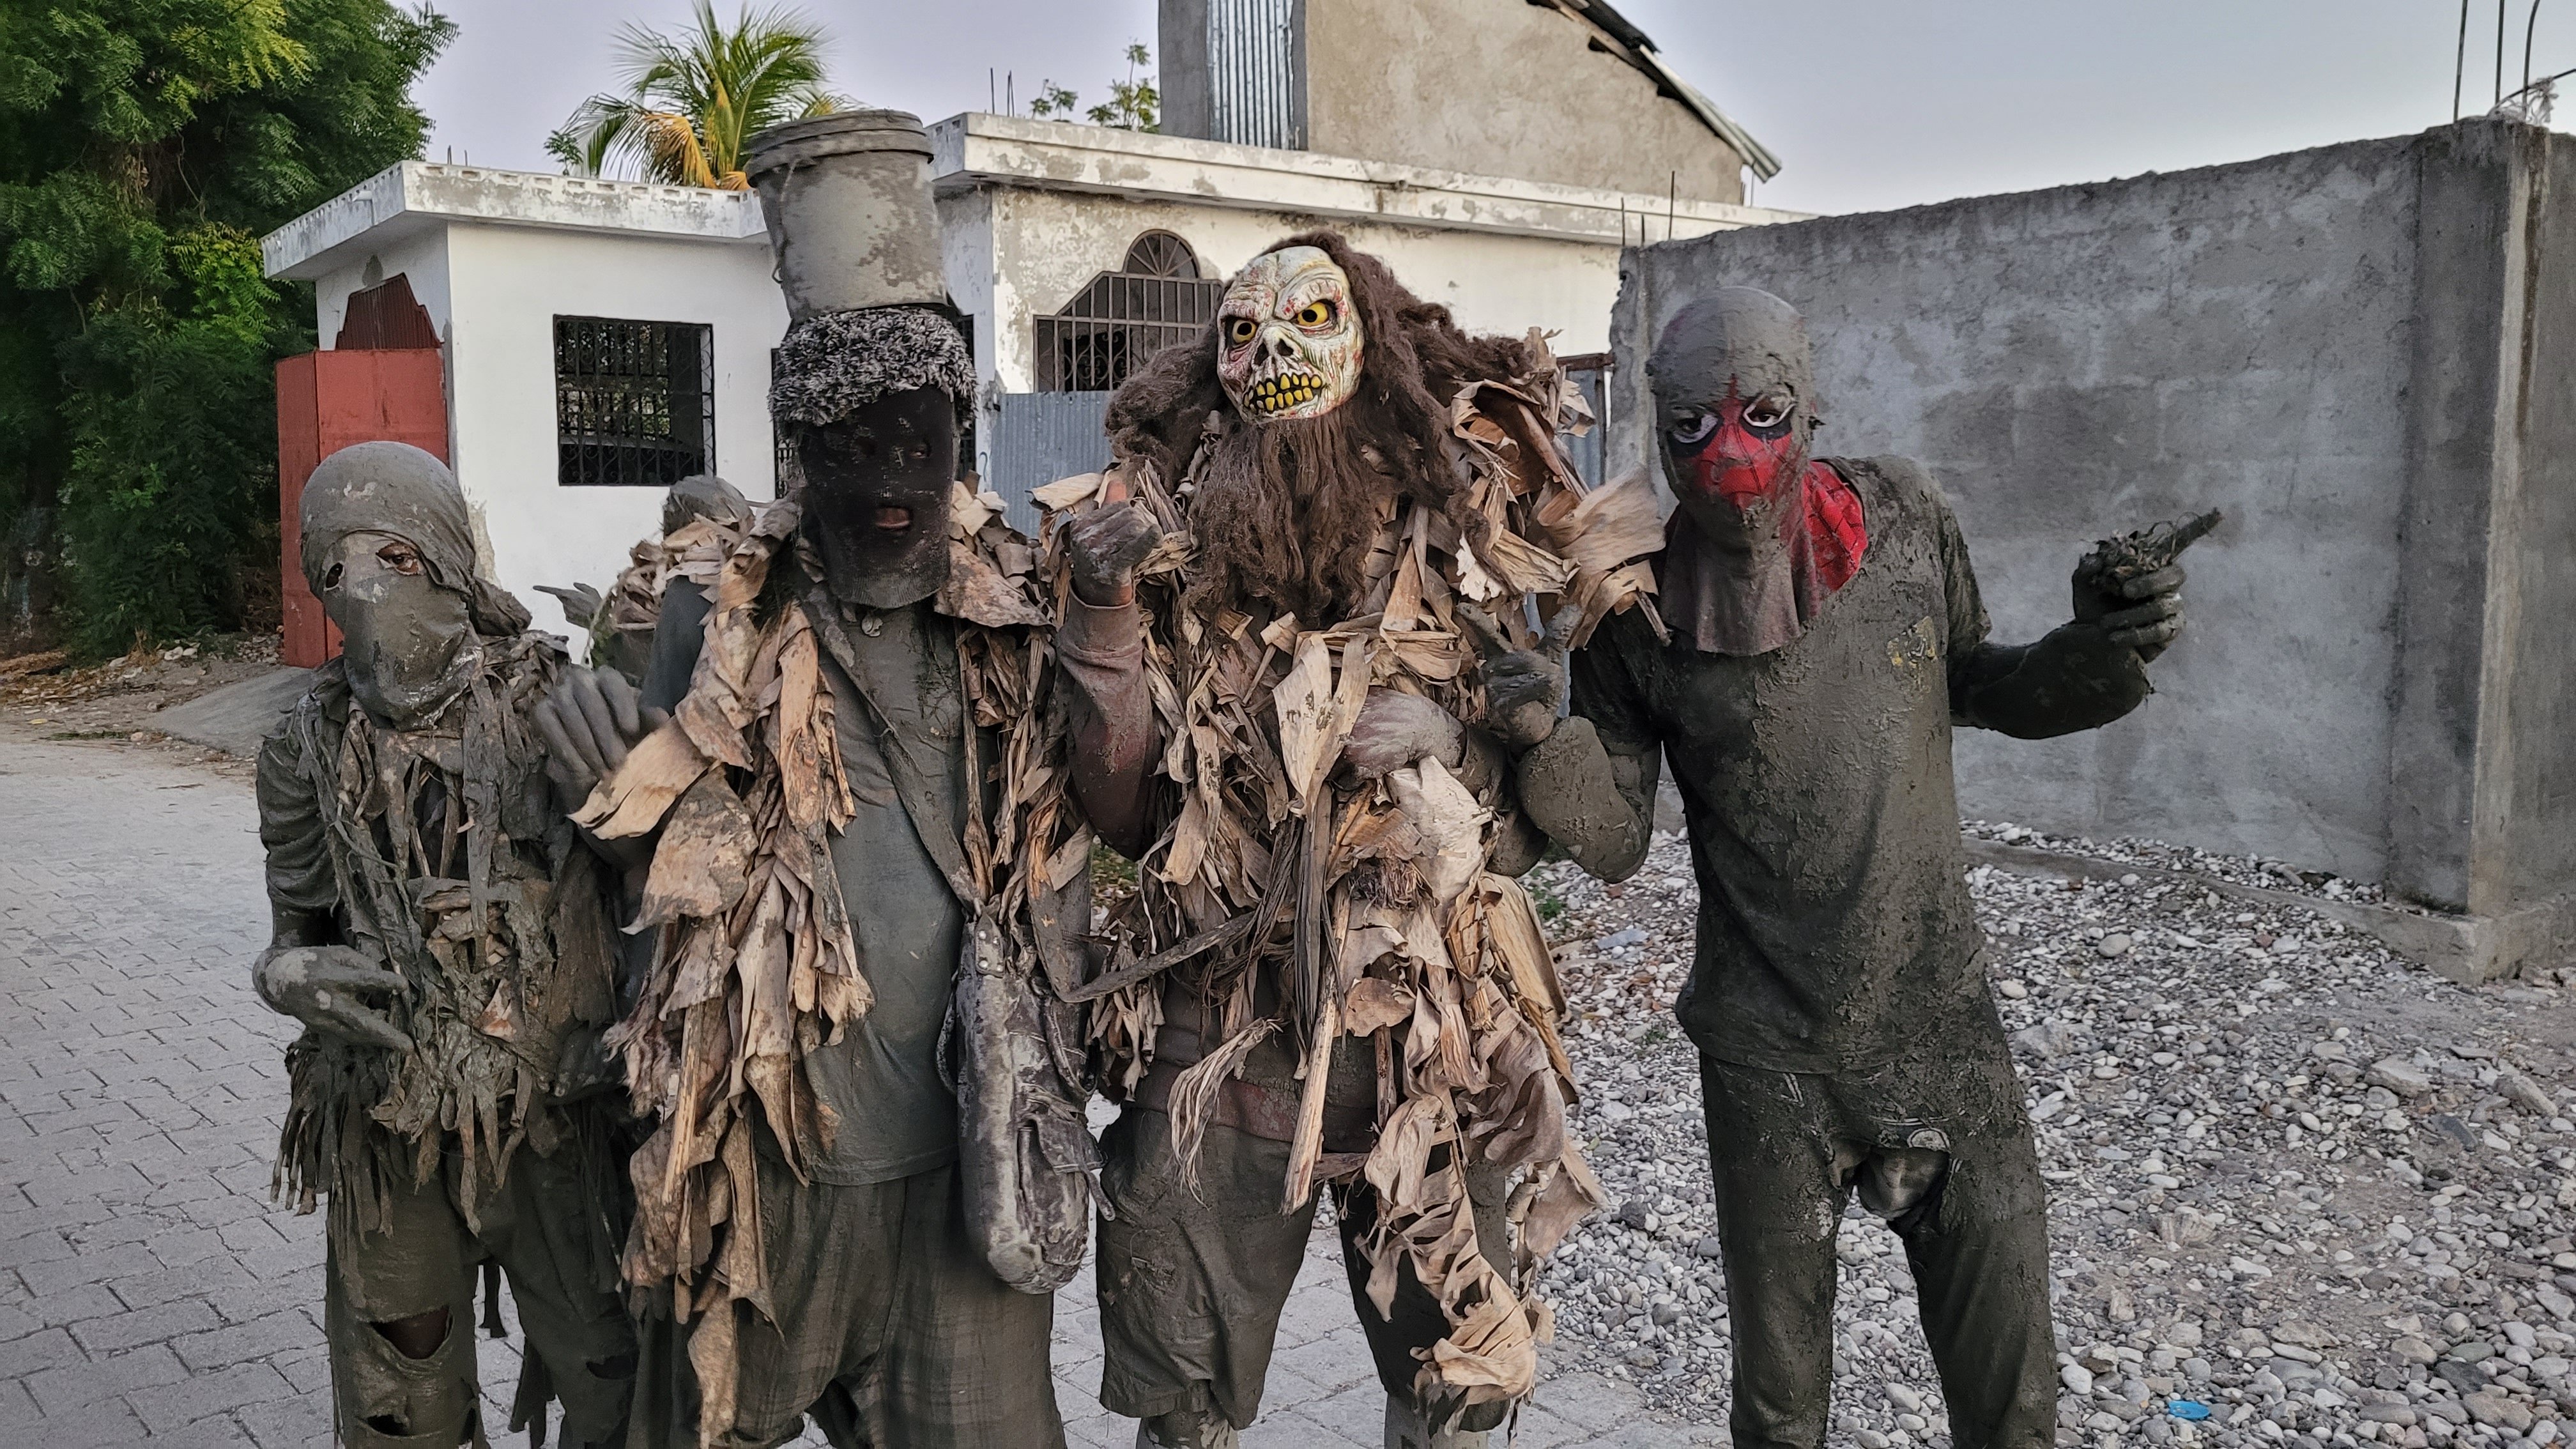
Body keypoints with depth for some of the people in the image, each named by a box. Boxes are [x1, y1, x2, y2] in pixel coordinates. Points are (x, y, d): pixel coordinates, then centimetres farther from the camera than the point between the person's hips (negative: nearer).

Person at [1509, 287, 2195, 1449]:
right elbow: (1616, 841, -6)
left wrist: (2101, 651, -8)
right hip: (1770, 1061, -1)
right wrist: (1549, 745, -26)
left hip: (1944, 1034, 2)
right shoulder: (1640, 609, -10)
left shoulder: (1904, 521, -5)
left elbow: (1974, 687, 11)